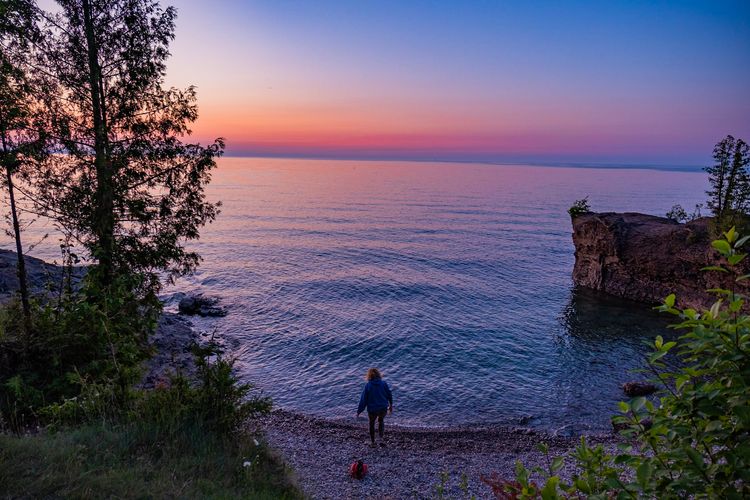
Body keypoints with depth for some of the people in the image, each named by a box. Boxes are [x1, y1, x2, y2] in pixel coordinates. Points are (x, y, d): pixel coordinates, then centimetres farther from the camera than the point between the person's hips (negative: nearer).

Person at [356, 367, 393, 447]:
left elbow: (363, 399, -10)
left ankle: (373, 442, 33)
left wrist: (359, 411, -2)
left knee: (371, 424, 23)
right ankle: (381, 438, 11)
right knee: (381, 421, 28)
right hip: (383, 408, 2)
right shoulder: (384, 383, -7)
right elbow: (389, 395, 3)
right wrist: (391, 405, 20)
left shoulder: (368, 386, -12)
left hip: (372, 409, -2)